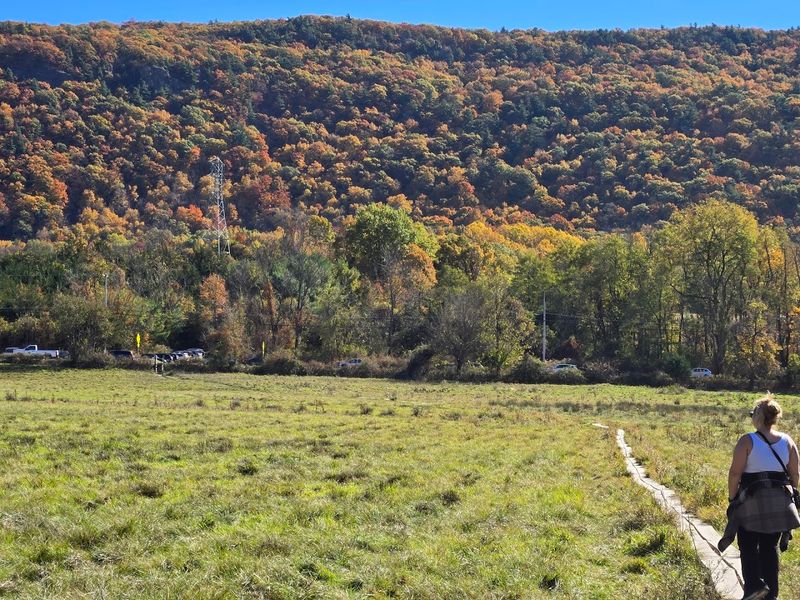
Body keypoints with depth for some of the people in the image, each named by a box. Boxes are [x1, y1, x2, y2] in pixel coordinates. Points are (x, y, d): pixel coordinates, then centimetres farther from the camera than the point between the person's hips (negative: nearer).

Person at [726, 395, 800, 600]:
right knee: (770, 546, 13)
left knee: (748, 545, 5)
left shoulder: (747, 441, -9)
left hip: (752, 500, -4)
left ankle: (754, 583, -14)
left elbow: (735, 473, -12)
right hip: (780, 503, 4)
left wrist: (731, 498, -2)